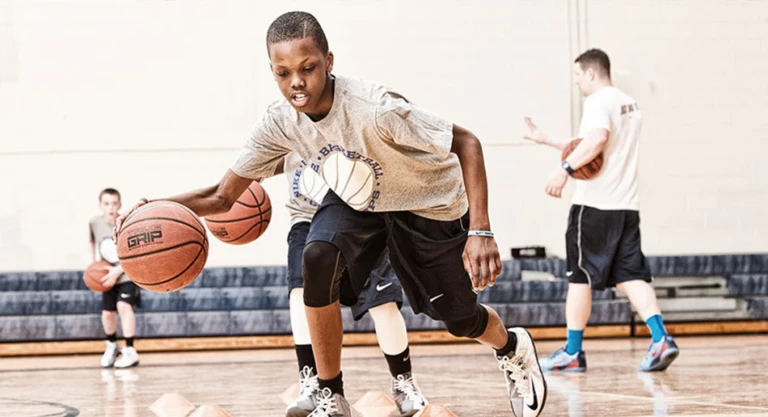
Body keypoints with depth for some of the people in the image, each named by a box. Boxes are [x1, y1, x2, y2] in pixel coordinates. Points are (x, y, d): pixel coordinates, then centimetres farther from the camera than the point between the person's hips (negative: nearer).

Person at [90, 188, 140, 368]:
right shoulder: (95, 223, -8)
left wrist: (117, 271, -24)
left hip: (128, 274, -5)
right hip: (108, 277, 5)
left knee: (124, 305, -23)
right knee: (107, 313, 6)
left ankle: (130, 352, -18)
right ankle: (111, 346, 35)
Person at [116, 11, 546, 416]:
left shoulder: (372, 108, -39)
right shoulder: (280, 123, -22)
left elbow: (466, 143, -32)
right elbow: (225, 195, -14)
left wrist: (481, 231, -39)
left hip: (427, 203, -3)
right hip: (357, 201, 3)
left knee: (461, 320, 5)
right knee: (318, 259, -27)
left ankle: (512, 348, 45)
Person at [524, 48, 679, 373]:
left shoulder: (598, 101, -9)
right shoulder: (630, 104, 20)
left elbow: (598, 139, -29)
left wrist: (565, 168, -30)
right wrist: (546, 140, 26)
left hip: (595, 204, -8)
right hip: (627, 205, 8)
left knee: (580, 277, 2)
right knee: (630, 276, 4)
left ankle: (572, 353, 7)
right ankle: (661, 339, -14)